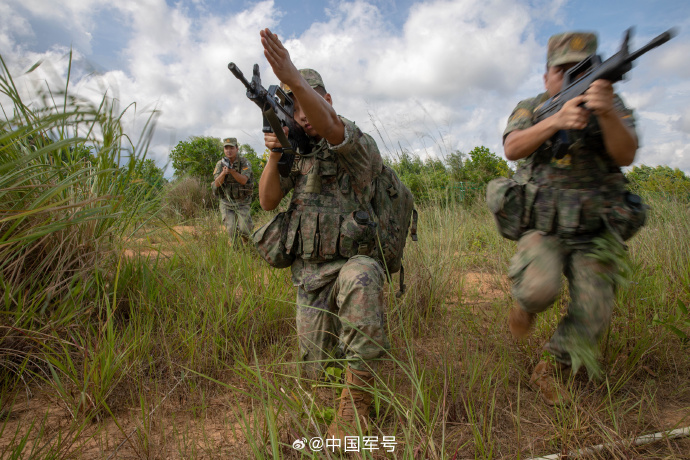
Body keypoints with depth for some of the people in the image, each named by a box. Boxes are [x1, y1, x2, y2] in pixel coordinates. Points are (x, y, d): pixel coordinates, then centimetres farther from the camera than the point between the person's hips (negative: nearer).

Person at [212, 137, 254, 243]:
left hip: (243, 202, -2)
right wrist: (224, 172, -26)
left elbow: (243, 180, -20)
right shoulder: (220, 164, 2)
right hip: (226, 202, 2)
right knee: (231, 230, -7)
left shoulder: (244, 162, -6)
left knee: (244, 230, -11)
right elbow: (217, 183, -8)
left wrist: (232, 170, -34)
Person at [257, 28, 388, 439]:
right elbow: (268, 201, 3)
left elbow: (329, 126, -33)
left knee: (360, 281, -43)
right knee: (316, 371, 6)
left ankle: (356, 400, -27)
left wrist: (293, 77, -44)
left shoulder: (358, 144, -9)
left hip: (354, 261, -5)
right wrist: (274, 154, -12)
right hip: (310, 271, 5)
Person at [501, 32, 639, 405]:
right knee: (540, 287, -28)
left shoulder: (612, 107, 6)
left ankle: (551, 369, 20)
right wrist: (556, 121, -30)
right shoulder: (530, 108, 7)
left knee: (592, 316, -4)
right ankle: (527, 305, 9)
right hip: (542, 225, -2)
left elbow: (625, 155, -13)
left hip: (594, 233, 2)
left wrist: (607, 114, -31)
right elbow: (512, 149, -14)